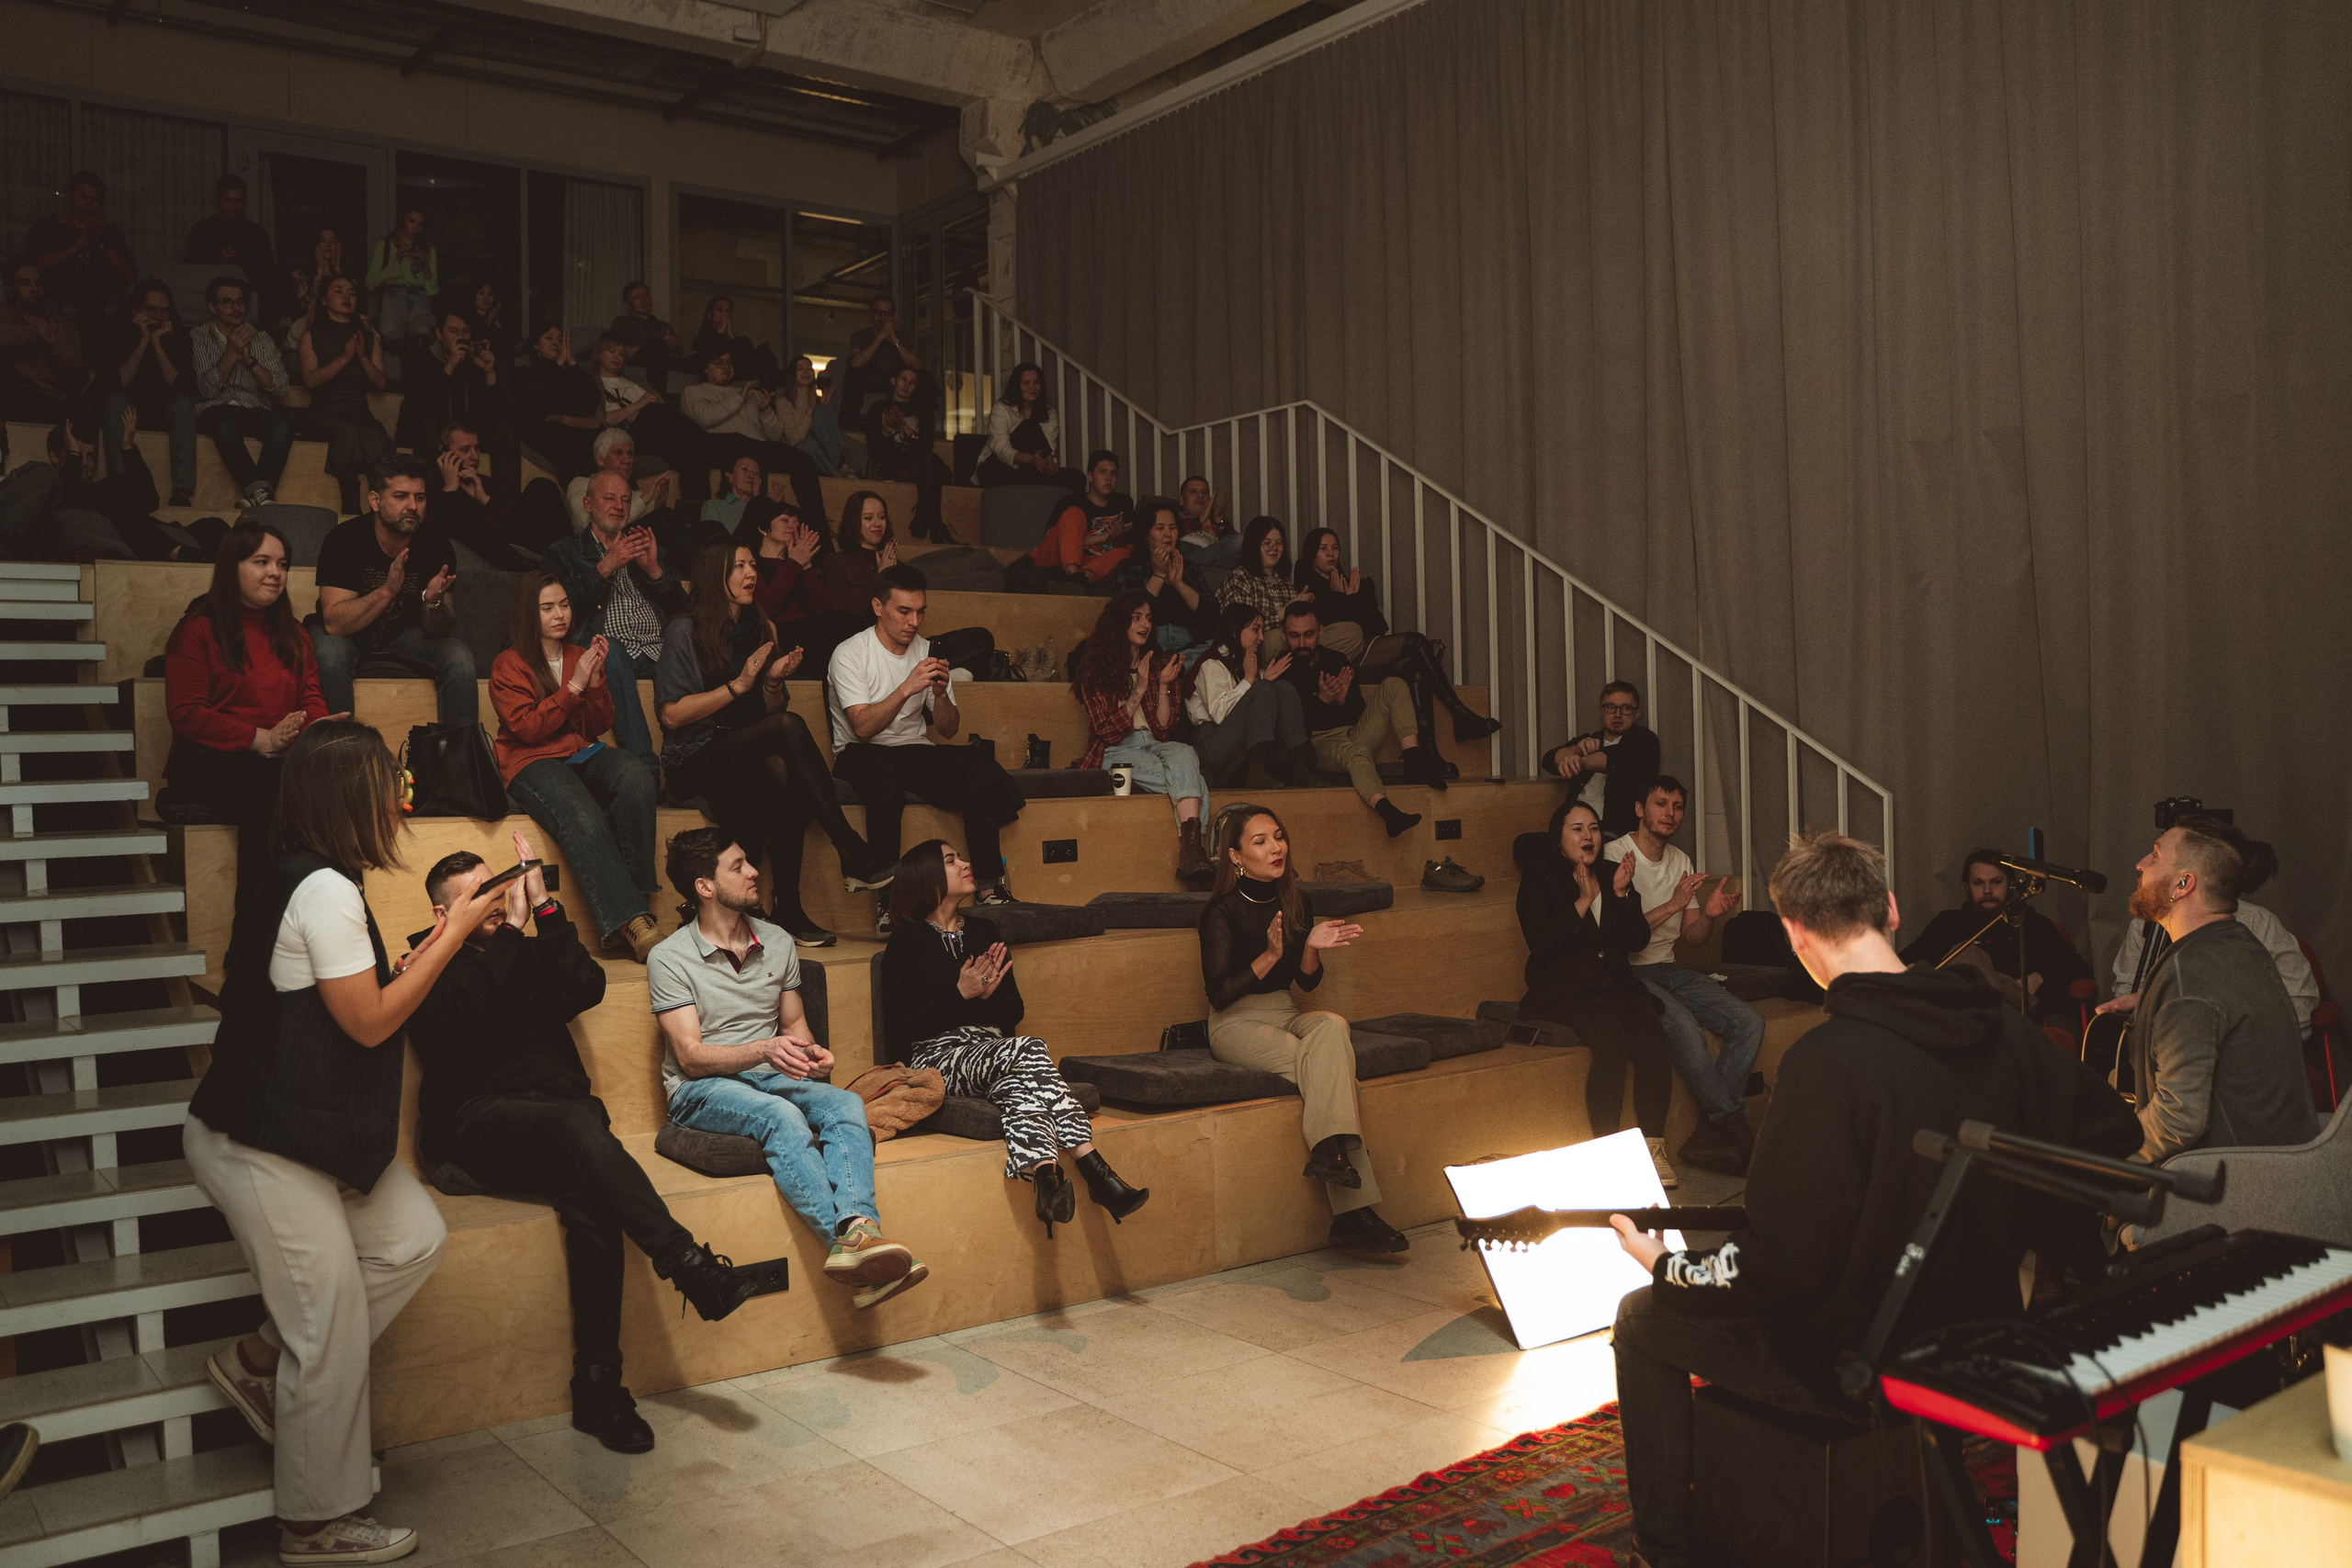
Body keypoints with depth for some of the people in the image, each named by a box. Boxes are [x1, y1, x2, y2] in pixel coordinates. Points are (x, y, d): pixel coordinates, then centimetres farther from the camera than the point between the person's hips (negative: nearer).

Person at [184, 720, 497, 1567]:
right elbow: (371, 1021, -18)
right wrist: (454, 936, -12)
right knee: (334, 1330, 0)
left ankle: (258, 1361, 20)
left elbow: (362, 998, 12)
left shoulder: (315, 883, 9)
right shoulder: (325, 890, -22)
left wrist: (437, 936, 7)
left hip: (309, 1131, 10)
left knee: (414, 1239, 9)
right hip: (259, 1147, -10)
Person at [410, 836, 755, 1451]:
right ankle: (690, 1266, -41)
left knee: (589, 1197, -31)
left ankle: (598, 1385, -31)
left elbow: (586, 989, 3)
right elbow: (460, 1016, -11)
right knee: (579, 1122, -36)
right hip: (477, 1128, -3)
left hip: (553, 1135, 3)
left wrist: (543, 906, -1)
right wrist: (511, 927, -8)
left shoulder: (529, 957, 25)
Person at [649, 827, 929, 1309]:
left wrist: (809, 1052, -5)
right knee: (782, 1115, -37)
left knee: (846, 1105, -27)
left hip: (770, 1076, 5)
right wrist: (763, 1049, -30)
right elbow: (691, 1056, -12)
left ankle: (858, 1230, -51)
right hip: (701, 1089, -5)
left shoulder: (776, 943, 11)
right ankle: (849, 1239, -49)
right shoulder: (669, 958, -6)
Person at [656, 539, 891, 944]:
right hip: (696, 763, -5)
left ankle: (789, 907, -31)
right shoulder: (685, 631, -2)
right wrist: (739, 685, -12)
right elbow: (671, 714, -9)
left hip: (752, 756, 5)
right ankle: (853, 856, -34)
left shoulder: (761, 630, 16)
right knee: (789, 727, -31)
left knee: (781, 770, -34)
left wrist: (773, 682, -3)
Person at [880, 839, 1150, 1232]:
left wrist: (989, 993, -7)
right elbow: (898, 1030, -5)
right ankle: (1095, 1172, -43)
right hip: (936, 1060, -5)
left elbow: (1015, 1011, 16)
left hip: (993, 1051, 5)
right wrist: (960, 994, -14)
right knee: (1028, 1050, -34)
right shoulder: (906, 942, 3)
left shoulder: (983, 931, 20)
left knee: (1018, 1081, -34)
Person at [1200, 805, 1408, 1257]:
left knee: (1333, 1026, -30)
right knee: (1326, 1062, -30)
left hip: (1286, 1016, 5)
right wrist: (1271, 955, -25)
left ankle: (1329, 1151, -35)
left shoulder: (1298, 904, 7)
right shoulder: (1222, 911, -10)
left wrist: (1311, 947, -10)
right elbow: (1219, 994, -14)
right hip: (1236, 1024, -5)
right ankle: (1353, 1211, -33)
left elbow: (1308, 982, 12)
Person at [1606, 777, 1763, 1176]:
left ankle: (1710, 1134, -17)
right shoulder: (1616, 855, -7)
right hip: (1628, 973, -7)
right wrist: (1673, 904, -21)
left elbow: (1691, 936, 15)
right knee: (1684, 1025, -34)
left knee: (1750, 1022, -15)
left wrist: (1708, 914, -8)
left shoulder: (1680, 861, 17)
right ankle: (1735, 1127, -19)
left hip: (1669, 970, 7)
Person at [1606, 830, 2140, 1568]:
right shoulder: (2004, 1029, -6)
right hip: (1980, 1334, 8)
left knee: (1643, 1320, 13)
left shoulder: (1828, 1063, -28)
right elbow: (2113, 1137, 8)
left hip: (1859, 1364, -7)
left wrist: (1668, 1267, -9)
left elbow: (1783, 1267, -25)